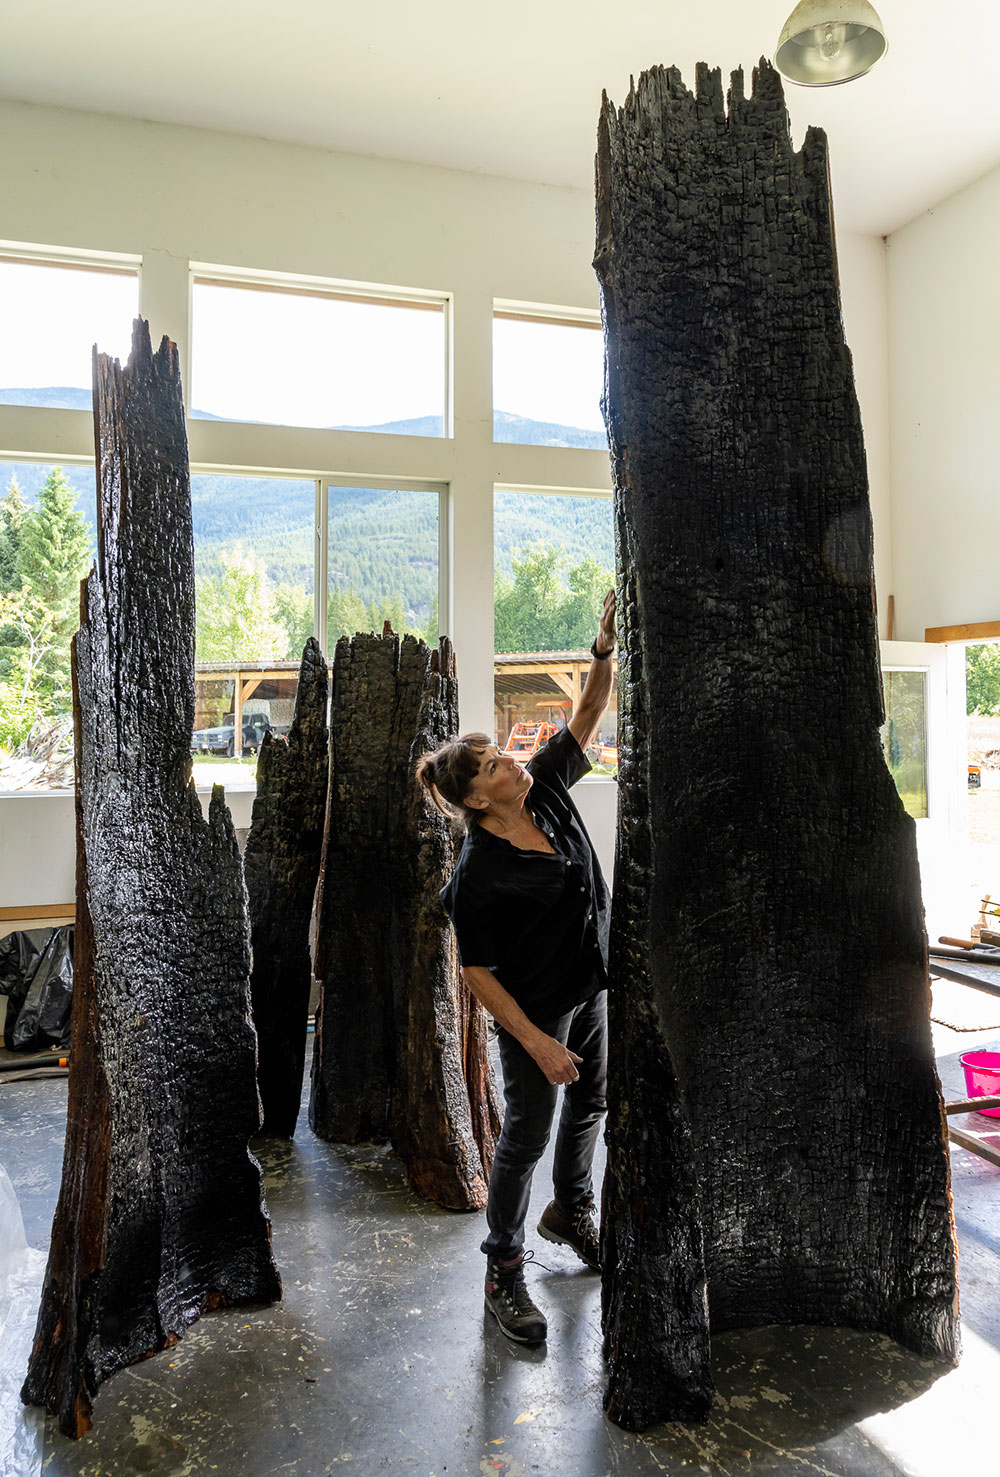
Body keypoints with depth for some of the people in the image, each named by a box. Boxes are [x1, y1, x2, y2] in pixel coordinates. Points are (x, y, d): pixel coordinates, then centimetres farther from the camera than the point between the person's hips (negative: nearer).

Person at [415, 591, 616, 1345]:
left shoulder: (549, 790, -9)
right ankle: (504, 1270, 25)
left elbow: (588, 716, -5)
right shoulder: (478, 873, -25)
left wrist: (605, 649, -19)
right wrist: (535, 1041, -21)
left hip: (592, 987, 7)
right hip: (536, 1011, -7)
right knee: (527, 1133, 5)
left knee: (591, 1103, 23)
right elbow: (477, 971, -20)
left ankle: (572, 1211, 49)